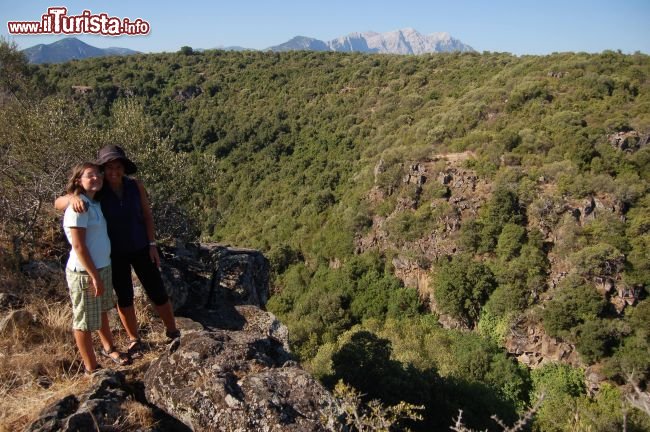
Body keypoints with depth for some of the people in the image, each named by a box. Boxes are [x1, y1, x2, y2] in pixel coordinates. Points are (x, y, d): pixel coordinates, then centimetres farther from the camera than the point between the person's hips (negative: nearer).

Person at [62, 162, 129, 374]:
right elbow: (78, 246, -20)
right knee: (84, 321, 6)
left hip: (103, 267, 8)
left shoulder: (95, 203, 7)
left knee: (102, 311, 25)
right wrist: (94, 276, -19)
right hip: (84, 272, -8)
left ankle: (108, 348, 45)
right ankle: (91, 369, 19)